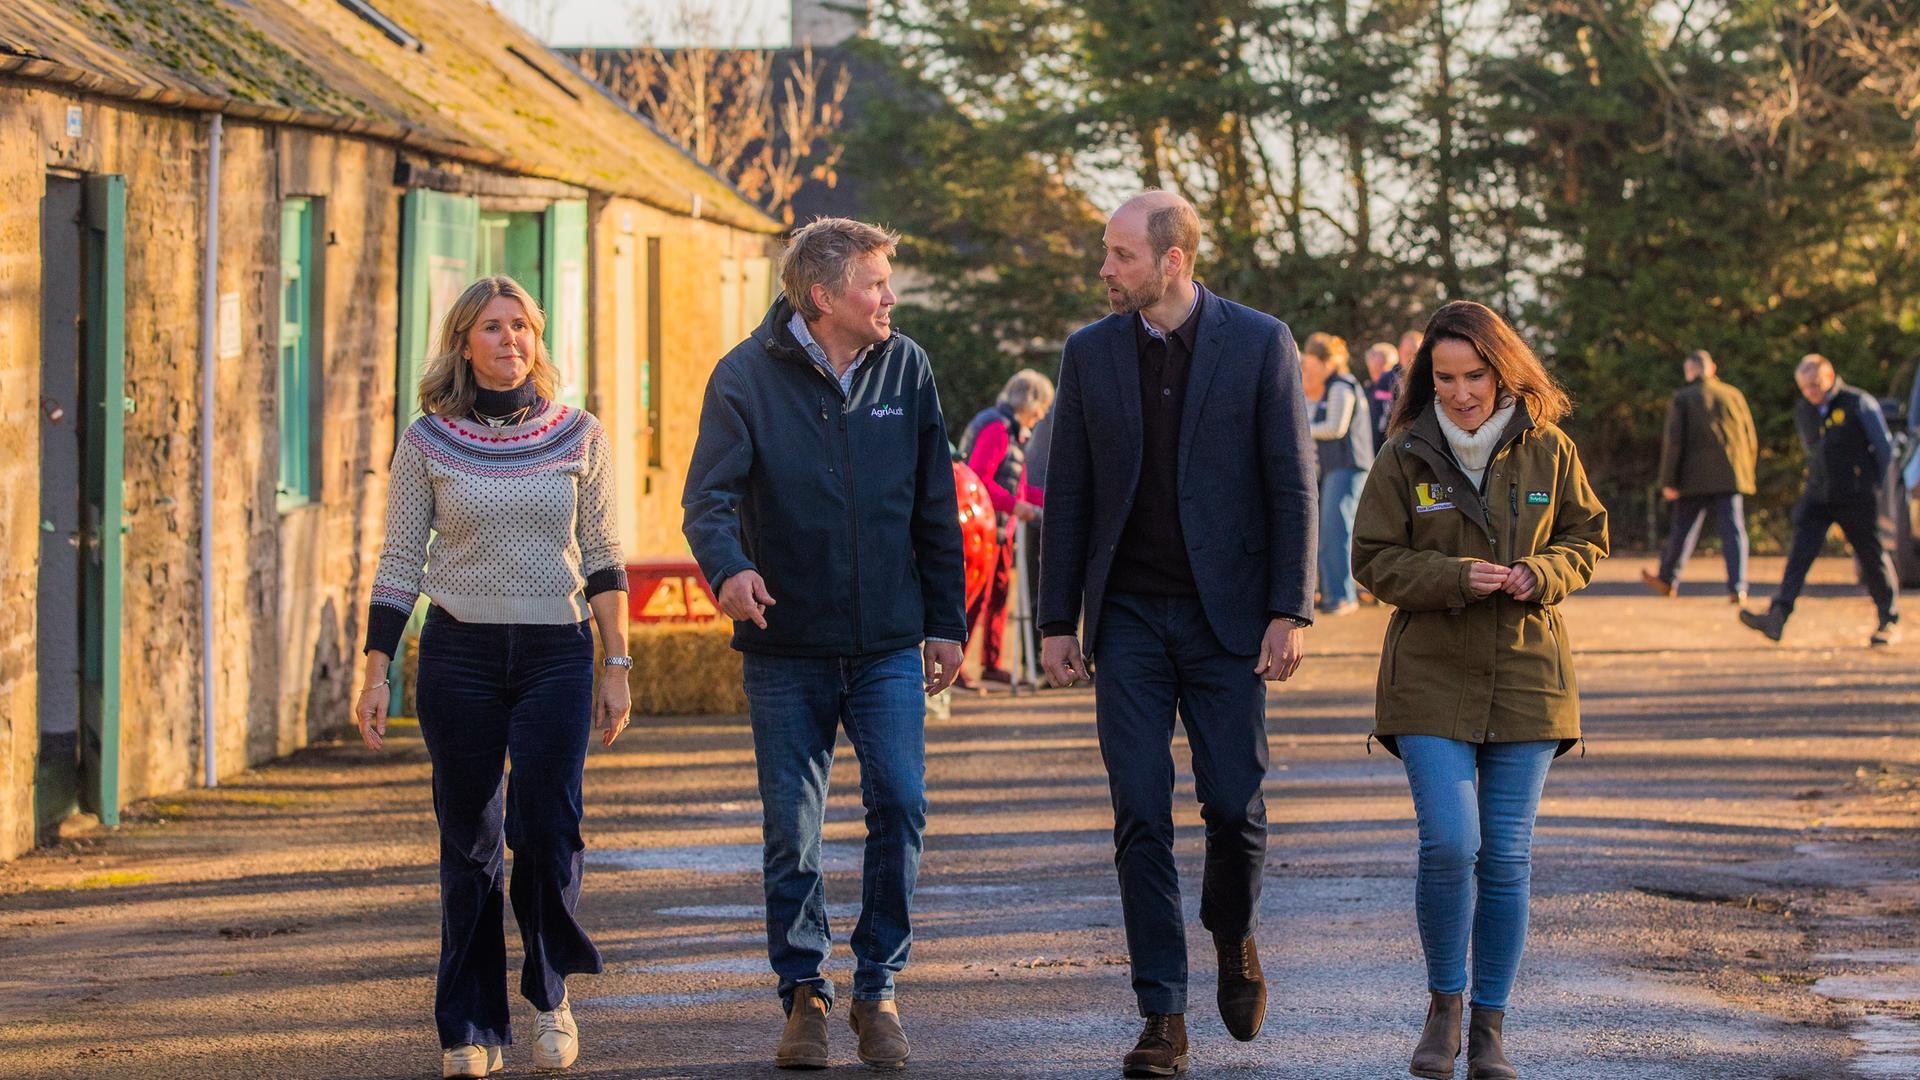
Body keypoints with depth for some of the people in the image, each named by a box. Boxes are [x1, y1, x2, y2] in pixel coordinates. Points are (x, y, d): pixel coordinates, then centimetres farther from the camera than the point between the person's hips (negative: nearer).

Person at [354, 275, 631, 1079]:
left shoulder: (578, 437, 4)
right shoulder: (427, 442, 2)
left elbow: (603, 559, 7)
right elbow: (399, 562, 4)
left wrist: (617, 666, 3)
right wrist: (376, 674, -1)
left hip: (556, 654, 0)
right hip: (458, 656, 0)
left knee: (546, 829, -10)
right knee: (470, 846, 2)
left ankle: (550, 991, 13)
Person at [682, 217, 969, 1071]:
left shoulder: (906, 369, 4)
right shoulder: (748, 377, -6)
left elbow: (935, 509, 10)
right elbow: (709, 494, -15)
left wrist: (946, 622, 10)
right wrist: (728, 567, -35)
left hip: (889, 646, 2)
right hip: (788, 647, -2)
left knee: (900, 805, -9)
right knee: (791, 828, 4)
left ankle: (877, 986, 6)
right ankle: (803, 993, 17)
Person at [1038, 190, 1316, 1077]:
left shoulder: (1260, 344, -3)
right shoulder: (1090, 353, 5)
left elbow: (1291, 485, -3)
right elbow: (1067, 495, 8)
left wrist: (1289, 611, -9)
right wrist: (1056, 623, 4)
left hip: (1224, 614, -2)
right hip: (1129, 618, 2)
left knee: (1235, 805, 0)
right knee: (1140, 818, -3)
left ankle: (1233, 934, 31)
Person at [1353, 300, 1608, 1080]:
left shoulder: (1547, 451, 1)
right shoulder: (1405, 457, -3)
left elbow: (1587, 537, 10)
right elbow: (1374, 560, -2)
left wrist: (1542, 573, -11)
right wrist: (1456, 578, -18)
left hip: (1525, 676, 2)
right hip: (1431, 679, -2)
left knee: (1507, 856, 2)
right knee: (1449, 844, -13)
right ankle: (1444, 1006, 9)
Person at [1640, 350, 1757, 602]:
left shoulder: (1682, 399, -1)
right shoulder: (1734, 396, 7)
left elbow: (1673, 442, -6)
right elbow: (1751, 441, 10)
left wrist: (1668, 482, -3)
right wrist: (1745, 473, 21)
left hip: (1694, 477, -1)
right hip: (1730, 477, 1)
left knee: (1682, 528, 14)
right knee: (1733, 531, -2)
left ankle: (1667, 580, 29)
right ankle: (1737, 588, -13)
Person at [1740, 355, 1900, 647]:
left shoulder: (1858, 404, -9)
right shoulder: (1803, 410, 8)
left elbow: (1884, 447, -2)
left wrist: (1876, 486, 2)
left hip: (1857, 498, -5)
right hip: (1818, 496, 5)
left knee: (1872, 557, 4)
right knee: (1800, 553, -10)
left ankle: (1890, 622, 18)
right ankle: (1777, 617, -21)